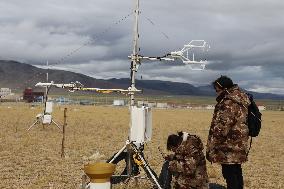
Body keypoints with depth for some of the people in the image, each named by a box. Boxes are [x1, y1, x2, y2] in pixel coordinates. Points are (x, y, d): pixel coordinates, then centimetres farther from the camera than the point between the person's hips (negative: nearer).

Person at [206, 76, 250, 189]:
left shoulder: (228, 103, -20)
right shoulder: (240, 100, 12)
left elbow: (221, 129, -23)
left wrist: (210, 148, -16)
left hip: (229, 147, -10)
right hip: (238, 144, 10)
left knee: (230, 175, -5)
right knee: (236, 173, 19)